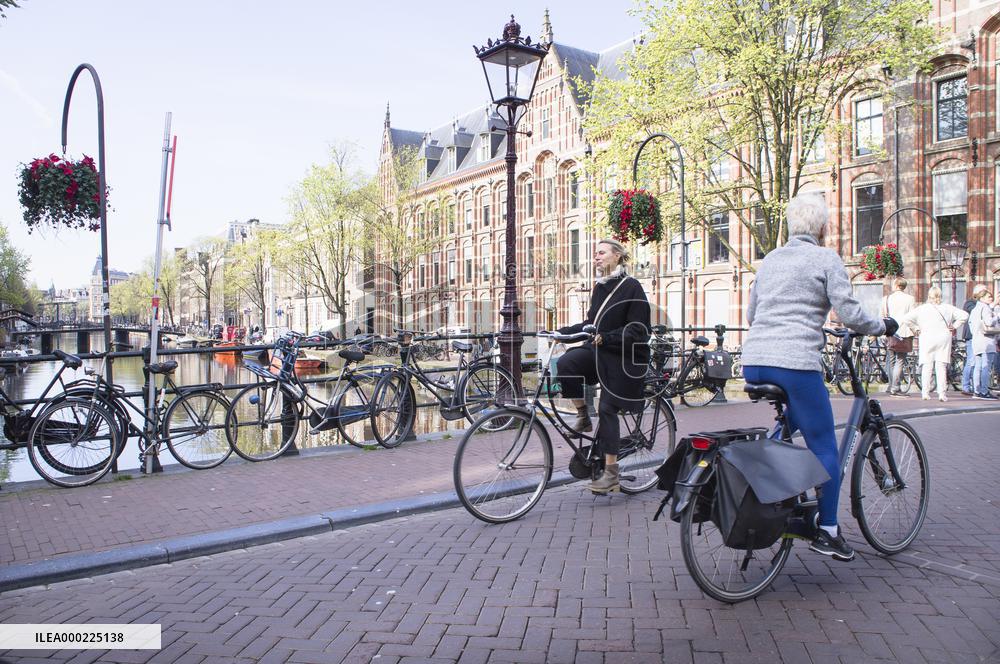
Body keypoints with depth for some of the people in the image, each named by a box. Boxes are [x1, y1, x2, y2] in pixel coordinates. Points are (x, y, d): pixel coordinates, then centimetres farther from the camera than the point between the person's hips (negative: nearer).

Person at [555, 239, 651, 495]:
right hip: (598, 351, 6)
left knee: (607, 410, -6)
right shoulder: (599, 287, 11)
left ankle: (611, 473, 5)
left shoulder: (631, 287, -11)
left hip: (621, 358, -6)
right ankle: (583, 416, -1)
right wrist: (564, 332, 7)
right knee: (564, 365, -21)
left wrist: (605, 338, -27)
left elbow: (637, 331, -16)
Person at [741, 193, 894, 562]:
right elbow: (849, 313, -5)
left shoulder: (770, 259, 18)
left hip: (754, 361, 6)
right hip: (796, 362, -6)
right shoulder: (826, 259, 1)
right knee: (825, 448, 8)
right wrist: (883, 326, 13)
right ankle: (827, 532, 14)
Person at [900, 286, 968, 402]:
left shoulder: (922, 308, -1)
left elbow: (905, 319, -8)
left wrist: (917, 327, 2)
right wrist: (954, 326, 7)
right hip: (944, 339, 1)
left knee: (926, 366, 5)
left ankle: (925, 392, 2)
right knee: (941, 367, 2)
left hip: (927, 339, -1)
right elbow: (964, 315, 1)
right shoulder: (947, 308, 3)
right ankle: (942, 393, -2)